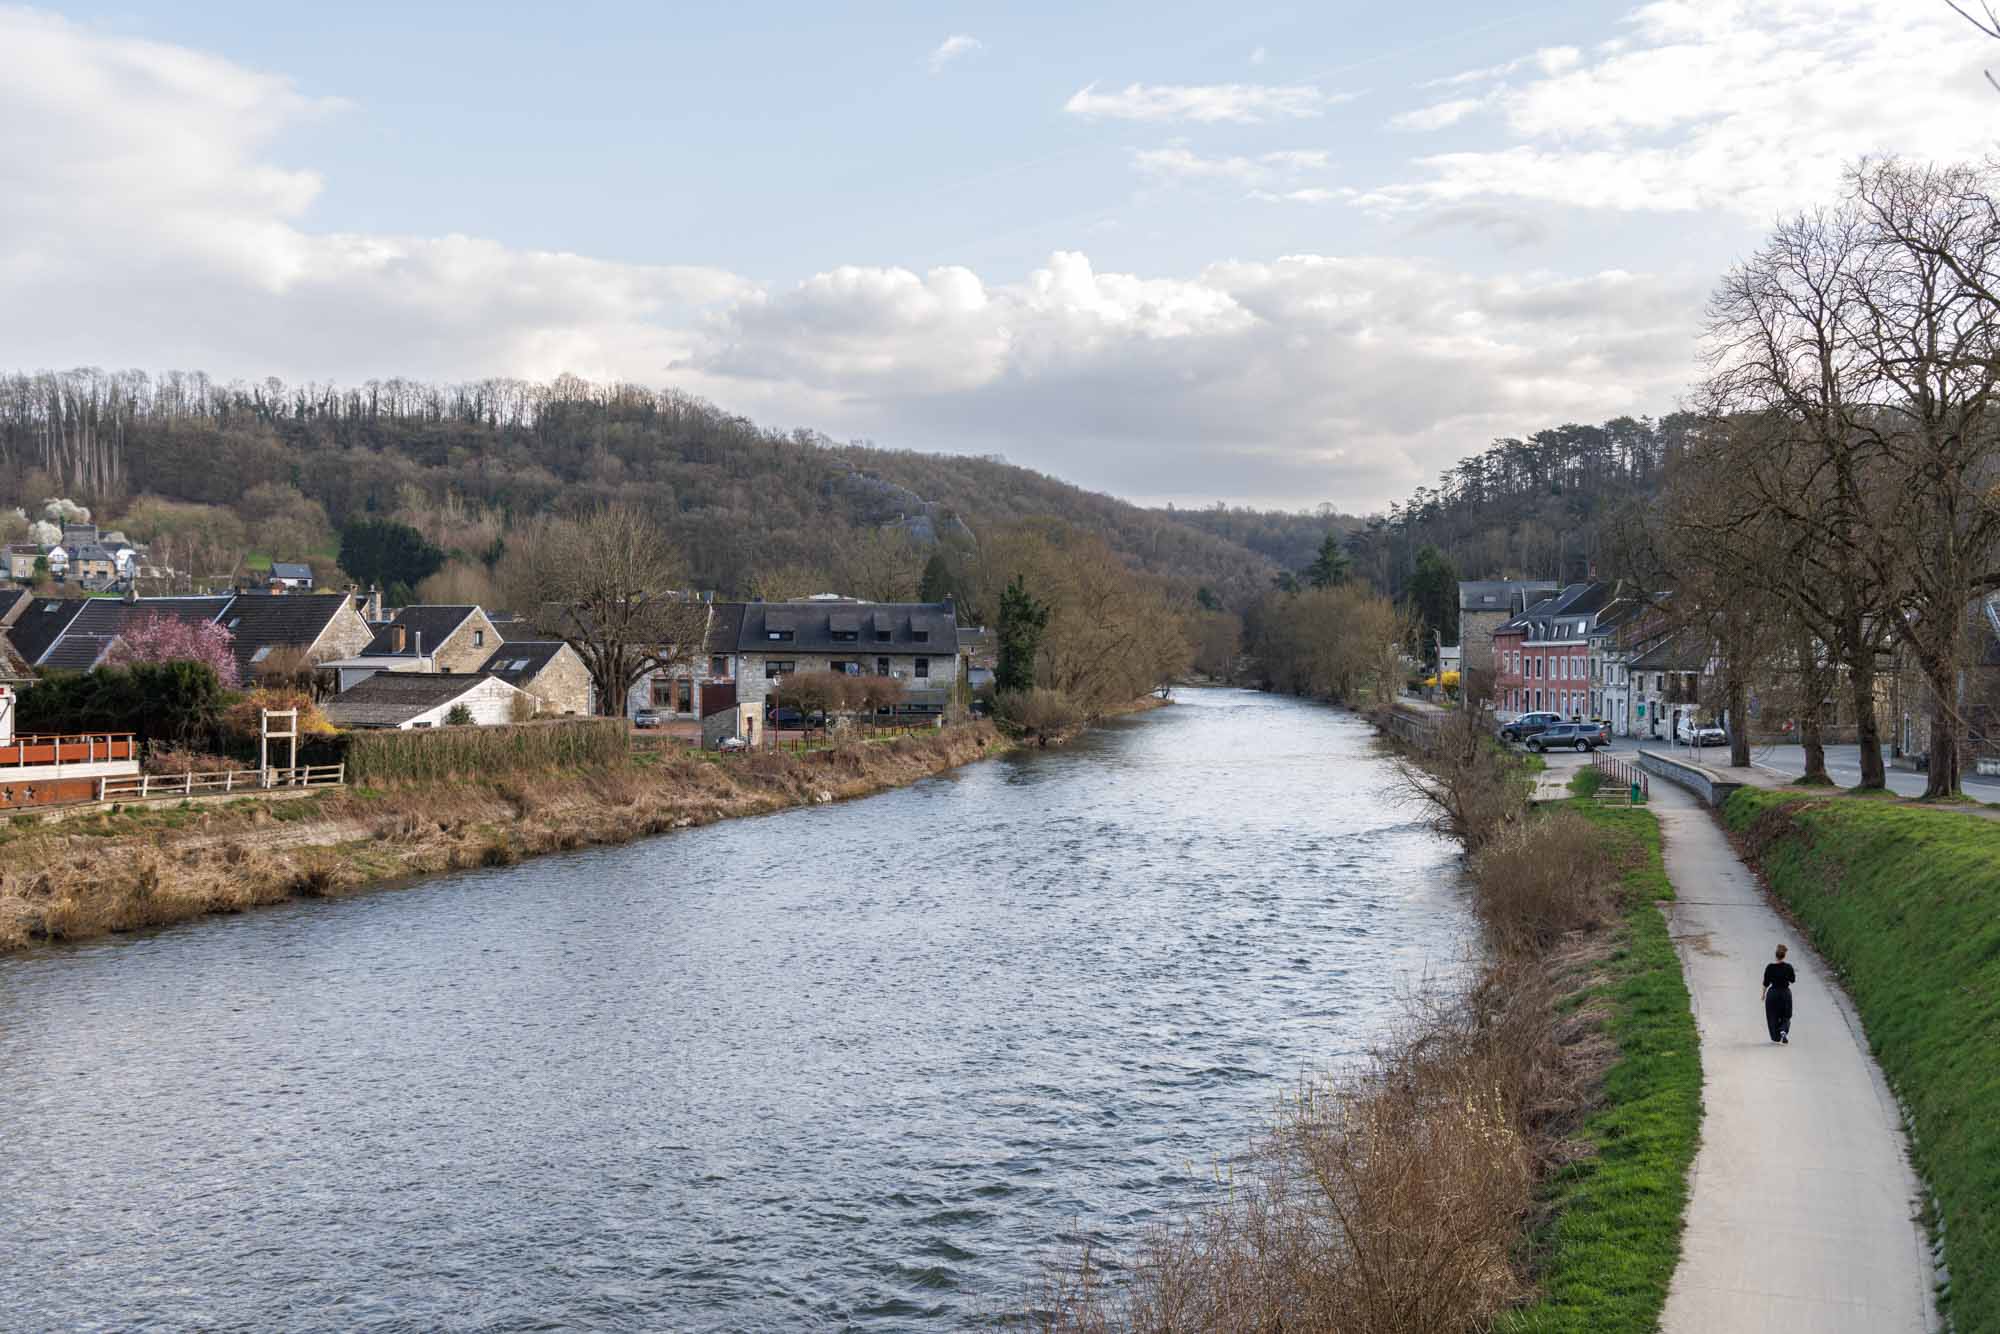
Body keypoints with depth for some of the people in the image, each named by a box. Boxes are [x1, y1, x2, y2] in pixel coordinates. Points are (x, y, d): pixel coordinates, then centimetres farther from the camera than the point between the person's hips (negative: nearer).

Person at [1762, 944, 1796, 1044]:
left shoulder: (1770, 967, -10)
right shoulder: (1788, 967, -10)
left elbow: (1766, 983, -5)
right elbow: (1792, 980, 3)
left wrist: (1763, 993, 8)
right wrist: (1794, 973, 22)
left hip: (1772, 993, 0)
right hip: (1785, 993, 0)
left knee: (1773, 1016, 13)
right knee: (1786, 1016, 12)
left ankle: (1776, 1037, 14)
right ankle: (1783, 1031, -15)